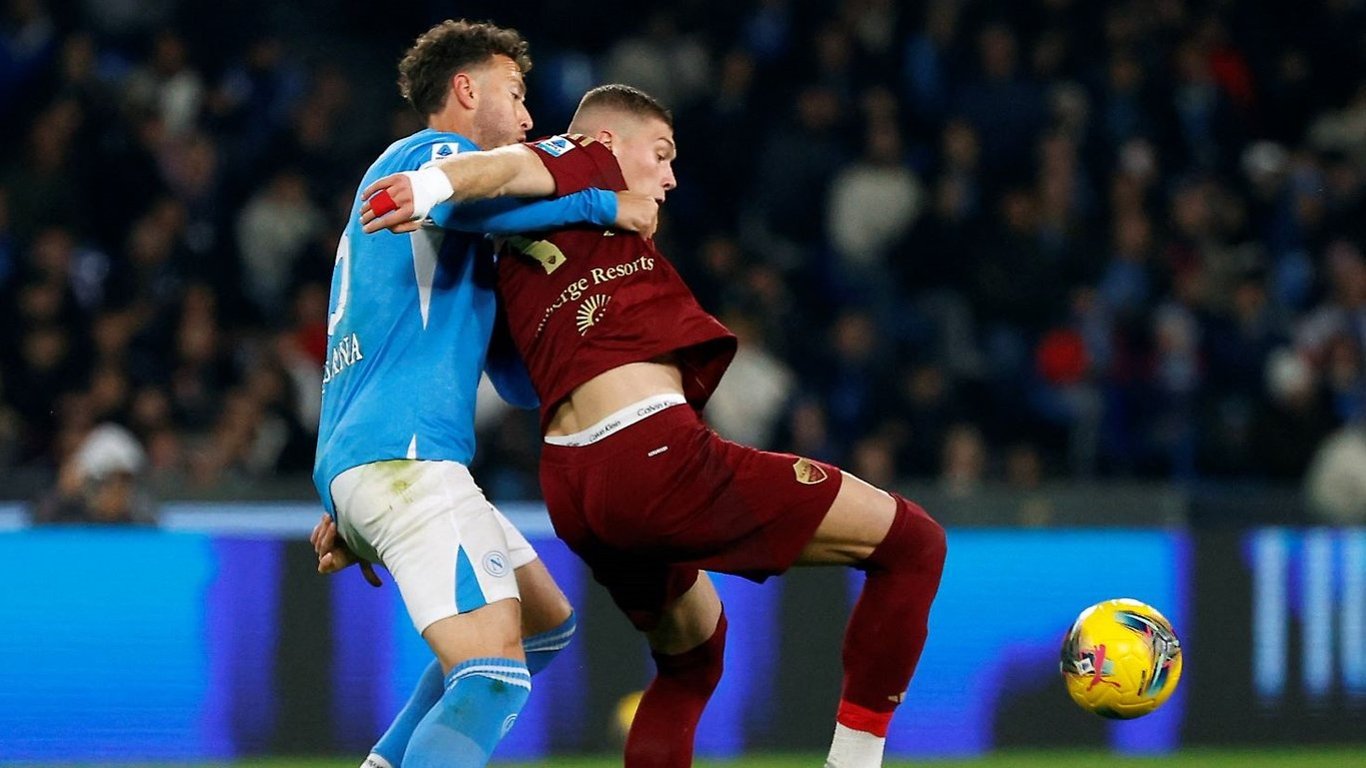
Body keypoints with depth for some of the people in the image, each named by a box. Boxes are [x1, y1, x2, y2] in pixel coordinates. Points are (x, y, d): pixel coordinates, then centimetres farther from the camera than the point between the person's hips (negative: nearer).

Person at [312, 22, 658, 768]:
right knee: (495, 675, -21)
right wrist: (603, 204, -18)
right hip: (404, 456, -10)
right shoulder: (432, 150, 0)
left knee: (545, 623, 22)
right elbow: (473, 197, -25)